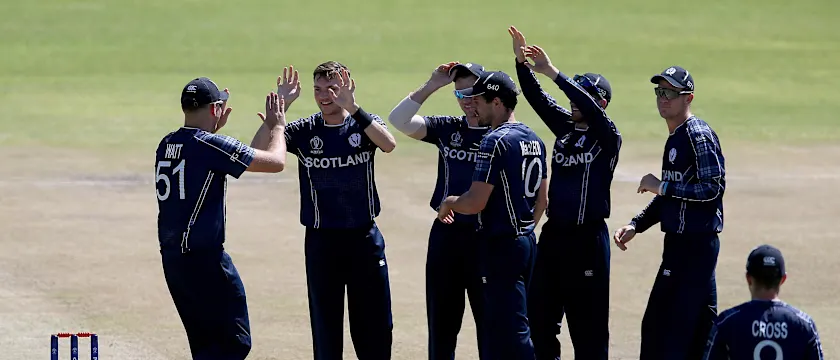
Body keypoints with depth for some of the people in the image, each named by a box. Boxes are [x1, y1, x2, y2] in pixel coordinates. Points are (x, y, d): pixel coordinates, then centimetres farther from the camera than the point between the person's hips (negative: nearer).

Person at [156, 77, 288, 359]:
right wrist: (277, 127, 7)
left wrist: (216, 125, 33)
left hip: (171, 257, 9)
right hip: (204, 259, -8)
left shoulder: (166, 145, 9)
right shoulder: (212, 145, -14)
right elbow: (275, 161, -10)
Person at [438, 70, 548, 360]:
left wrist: (449, 202, -2)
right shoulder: (534, 140, 11)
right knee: (495, 327, 17)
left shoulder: (495, 141, -17)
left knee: (511, 331, -8)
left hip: (500, 247, -9)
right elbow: (542, 200, 18)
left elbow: (475, 203, -20)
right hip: (526, 242, 9)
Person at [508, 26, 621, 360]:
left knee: (588, 321, -1)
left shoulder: (608, 138, -9)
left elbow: (590, 108, -26)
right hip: (553, 233, 7)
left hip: (588, 238, -7)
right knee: (539, 313, 11)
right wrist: (522, 63, -16)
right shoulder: (565, 127, 10)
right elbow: (537, 98, 1)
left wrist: (552, 71, -30)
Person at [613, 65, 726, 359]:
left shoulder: (698, 135, -13)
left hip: (696, 244, -10)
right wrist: (635, 225, 14)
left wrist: (662, 186, -16)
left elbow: (712, 188, -21)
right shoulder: (674, 138, 17)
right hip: (680, 244, 10)